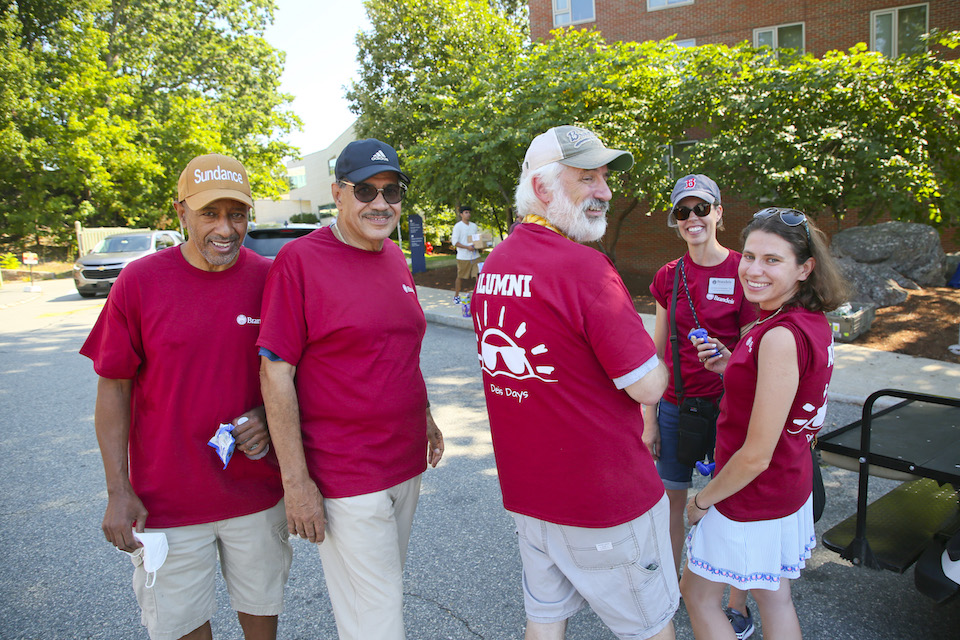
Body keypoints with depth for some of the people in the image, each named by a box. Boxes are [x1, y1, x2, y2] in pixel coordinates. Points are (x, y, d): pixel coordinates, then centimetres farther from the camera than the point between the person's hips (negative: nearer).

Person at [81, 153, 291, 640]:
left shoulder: (271, 280, -5)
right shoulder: (139, 282, -9)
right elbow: (113, 386, -3)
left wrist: (268, 418, -13)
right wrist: (118, 490, -5)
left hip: (257, 489, 2)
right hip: (166, 500, -1)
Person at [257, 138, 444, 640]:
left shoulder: (395, 258, 8)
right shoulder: (299, 259, -14)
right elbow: (275, 374, -15)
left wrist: (425, 417, 20)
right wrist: (296, 481, -15)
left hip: (407, 464, 7)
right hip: (347, 480, -7)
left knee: (388, 589, 21)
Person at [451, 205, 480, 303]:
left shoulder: (474, 225, 14)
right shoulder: (458, 226, -4)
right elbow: (455, 242, -10)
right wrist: (467, 247, -19)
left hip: (475, 255, 5)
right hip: (463, 257, -5)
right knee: (460, 277, 5)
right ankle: (456, 296, 17)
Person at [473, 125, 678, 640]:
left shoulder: (492, 264, 3)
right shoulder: (586, 267, -23)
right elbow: (648, 387, -20)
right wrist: (653, 360, 1)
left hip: (524, 487, 7)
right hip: (607, 496, -7)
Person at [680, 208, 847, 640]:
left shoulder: (781, 337, -30)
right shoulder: (814, 322, -2)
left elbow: (756, 456, -27)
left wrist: (702, 500, -12)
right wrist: (733, 368, -1)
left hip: (753, 501, -9)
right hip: (790, 486, 9)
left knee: (697, 594, 13)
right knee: (774, 598, 24)